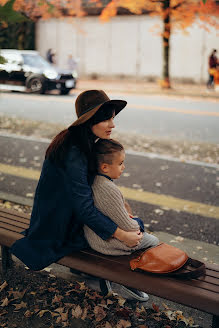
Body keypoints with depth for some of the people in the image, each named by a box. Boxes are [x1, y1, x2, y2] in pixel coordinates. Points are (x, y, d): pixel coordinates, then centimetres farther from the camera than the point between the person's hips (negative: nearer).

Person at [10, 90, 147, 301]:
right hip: (60, 226, -9)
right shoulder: (72, 154, -32)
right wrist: (122, 235, -28)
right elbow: (84, 208, -32)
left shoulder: (85, 142, -3)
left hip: (71, 213, 9)